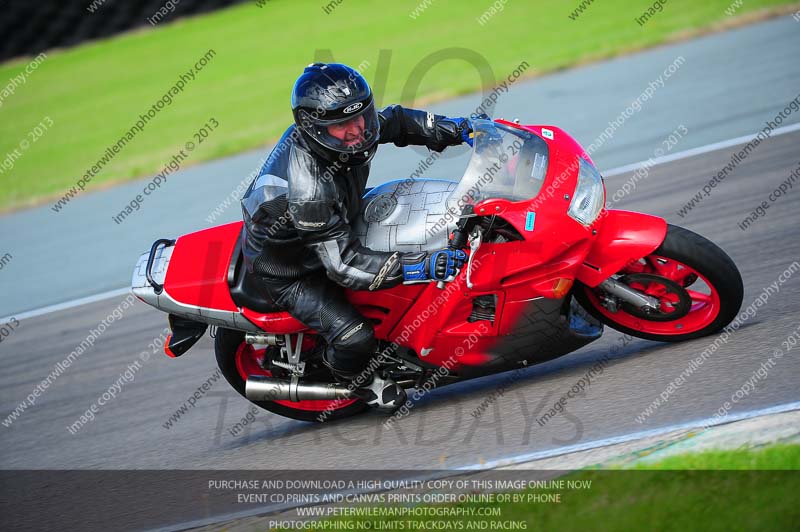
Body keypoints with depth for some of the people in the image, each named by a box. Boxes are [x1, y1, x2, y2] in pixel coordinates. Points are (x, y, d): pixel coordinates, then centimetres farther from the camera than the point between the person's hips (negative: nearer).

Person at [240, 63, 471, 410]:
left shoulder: (349, 131, -19)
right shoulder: (308, 191, -42)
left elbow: (394, 121, 3)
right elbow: (346, 264, -40)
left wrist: (456, 129, -8)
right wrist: (423, 267, -45)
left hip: (335, 227, 9)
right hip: (288, 271, -9)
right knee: (355, 338, -21)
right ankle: (357, 379, 16)